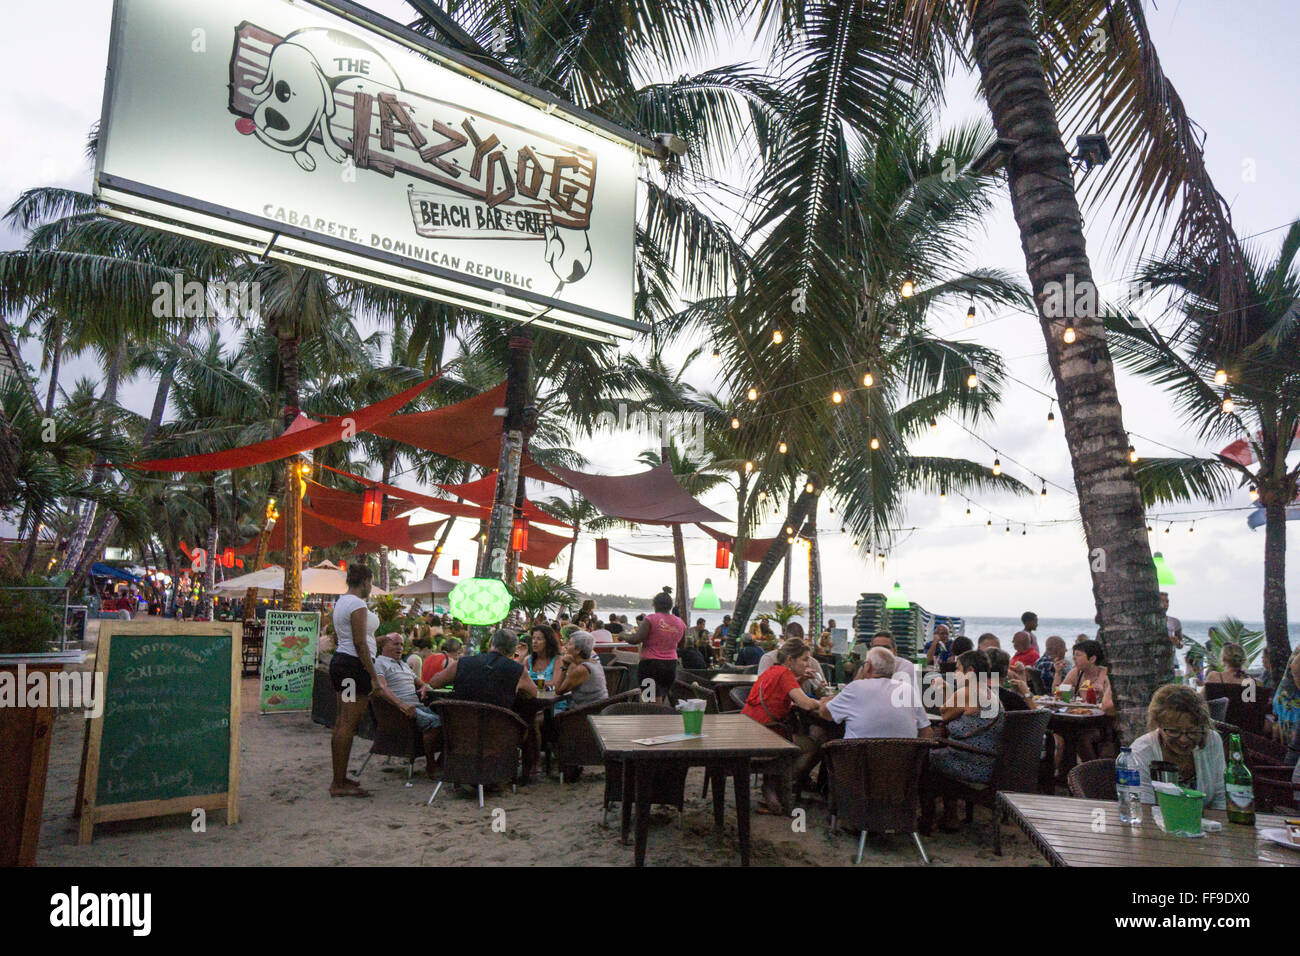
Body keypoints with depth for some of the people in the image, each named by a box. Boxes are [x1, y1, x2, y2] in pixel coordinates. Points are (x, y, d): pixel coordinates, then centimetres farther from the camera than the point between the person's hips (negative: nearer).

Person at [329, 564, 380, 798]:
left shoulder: (340, 602, 16)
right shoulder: (358, 605, -14)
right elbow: (360, 643, -18)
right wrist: (373, 676, -16)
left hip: (339, 660, 10)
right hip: (354, 665, -10)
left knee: (341, 723, 13)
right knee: (348, 725, -7)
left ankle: (339, 778, 20)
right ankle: (339, 784, -3)